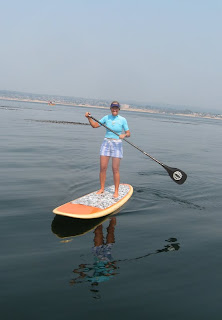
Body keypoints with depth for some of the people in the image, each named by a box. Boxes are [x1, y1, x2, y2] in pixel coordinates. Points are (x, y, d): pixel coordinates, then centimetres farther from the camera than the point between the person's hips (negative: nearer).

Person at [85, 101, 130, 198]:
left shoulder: (122, 120, -2)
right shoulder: (106, 118, 5)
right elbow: (95, 125, 10)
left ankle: (116, 191, 8)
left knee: (115, 169, -3)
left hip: (117, 144, -2)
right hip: (106, 143, 3)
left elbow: (128, 133, -3)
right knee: (103, 167, 1)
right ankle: (102, 188, 16)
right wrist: (89, 118, -5)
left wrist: (124, 135, -24)